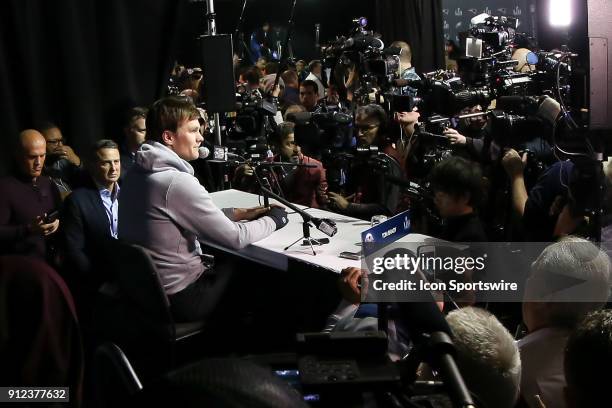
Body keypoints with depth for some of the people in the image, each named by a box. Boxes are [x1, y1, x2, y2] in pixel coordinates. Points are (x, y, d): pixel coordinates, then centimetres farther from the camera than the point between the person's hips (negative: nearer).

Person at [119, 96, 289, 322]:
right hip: (181, 297, -8)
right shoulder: (177, 182, -25)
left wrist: (239, 213, 6)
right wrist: (273, 219, -2)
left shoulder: (136, 173, 3)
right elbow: (235, 238, -19)